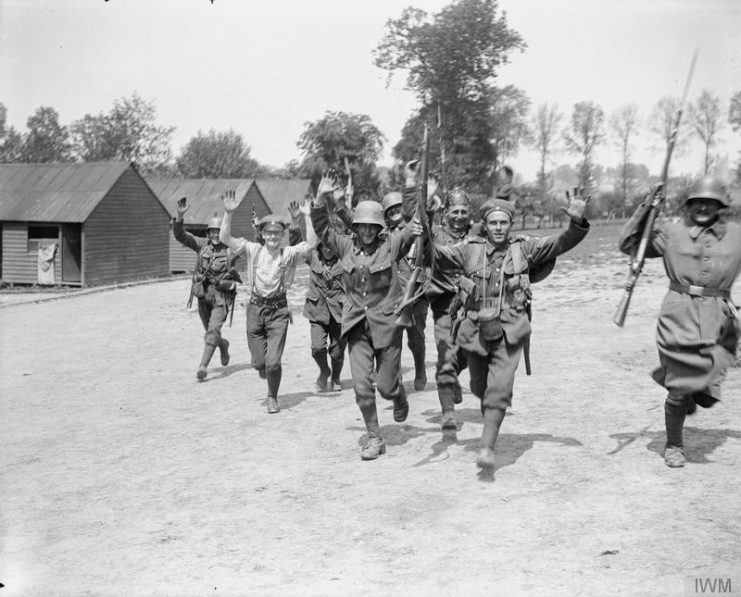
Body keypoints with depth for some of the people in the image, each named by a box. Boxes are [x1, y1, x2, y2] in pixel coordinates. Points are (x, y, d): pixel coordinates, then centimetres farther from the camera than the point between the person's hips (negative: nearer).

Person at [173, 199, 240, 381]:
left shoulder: (231, 250, -7)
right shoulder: (202, 244, -1)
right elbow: (180, 235, -9)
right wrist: (180, 215, -24)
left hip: (222, 295, -4)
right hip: (203, 294, 4)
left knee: (213, 330, -16)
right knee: (210, 331, 17)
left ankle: (203, 366, -18)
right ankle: (223, 345, 49)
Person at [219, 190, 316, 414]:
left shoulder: (289, 254, -2)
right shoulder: (253, 250, 1)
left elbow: (311, 244, -17)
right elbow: (225, 238, -7)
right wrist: (228, 213, -19)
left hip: (278, 310, -1)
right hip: (256, 308, 1)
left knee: (273, 361, -7)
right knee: (258, 361, 5)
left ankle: (273, 397, 19)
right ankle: (268, 373, 43)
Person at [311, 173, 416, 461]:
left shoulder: (390, 245, -3)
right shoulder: (346, 246, 4)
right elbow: (322, 229, 2)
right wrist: (320, 199, -11)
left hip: (386, 324, -2)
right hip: (357, 325, 2)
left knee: (386, 386, 4)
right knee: (361, 386, -3)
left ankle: (400, 396, 42)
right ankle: (374, 439, 12)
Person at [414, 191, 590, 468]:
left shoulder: (524, 247, 3)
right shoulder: (470, 248, 2)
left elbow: (562, 242, 0)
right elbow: (439, 254, -4)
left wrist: (576, 222, -19)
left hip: (509, 330, -2)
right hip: (475, 328, 2)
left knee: (499, 387, -13)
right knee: (480, 386, 17)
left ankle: (487, 447, -12)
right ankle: (490, 419, 49)